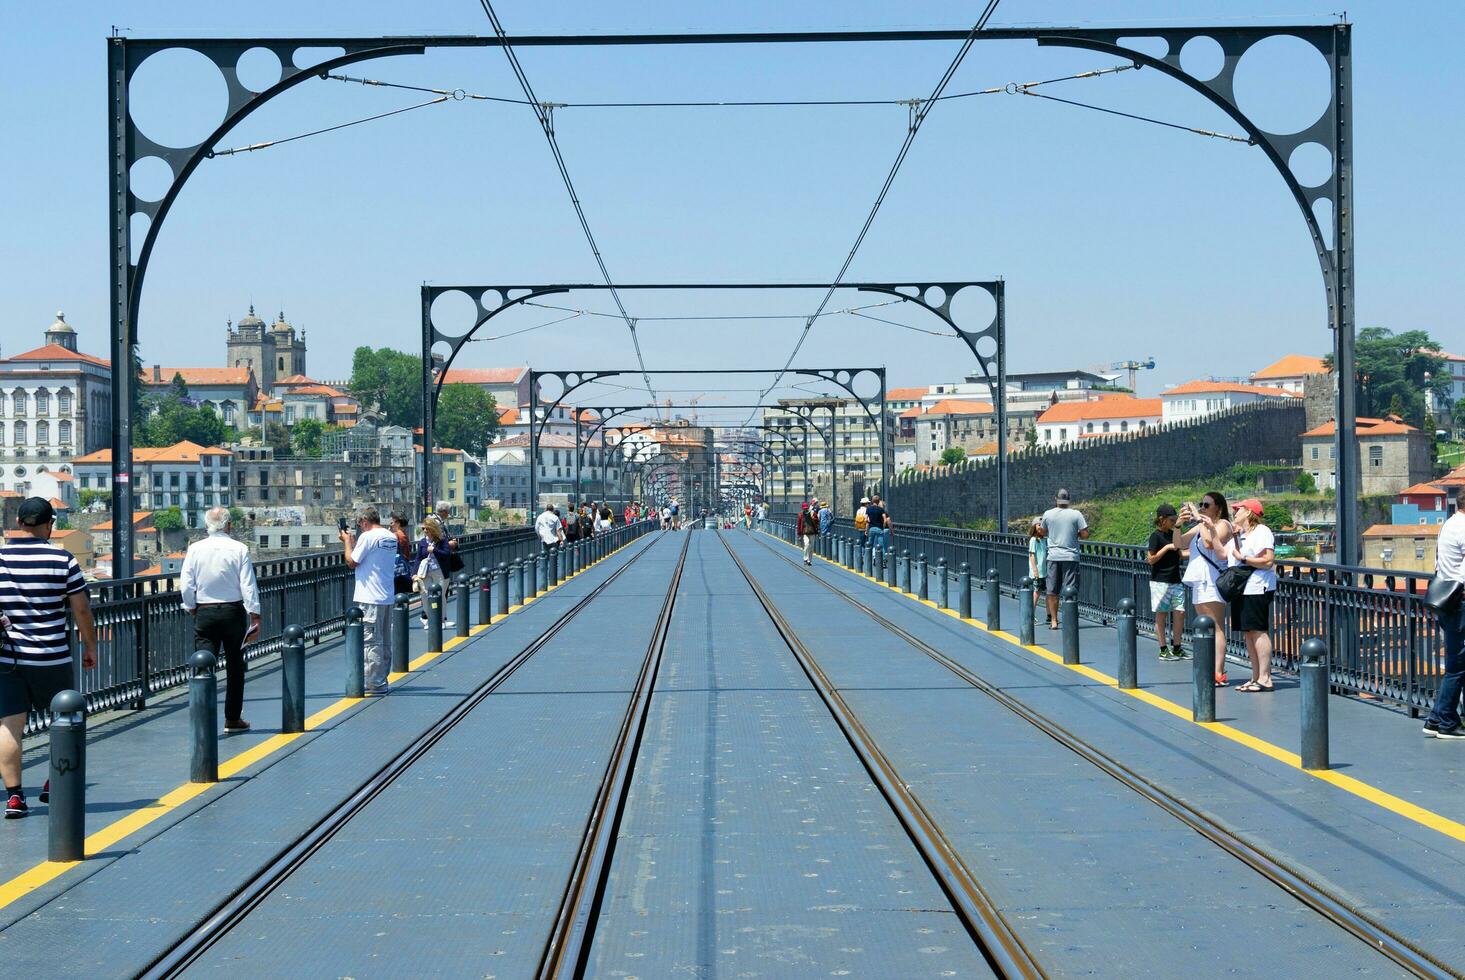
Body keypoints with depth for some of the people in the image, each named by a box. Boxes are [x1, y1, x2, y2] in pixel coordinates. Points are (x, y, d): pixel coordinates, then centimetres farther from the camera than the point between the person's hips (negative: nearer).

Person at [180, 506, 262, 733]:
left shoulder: (195, 549, -3)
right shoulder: (239, 549, -7)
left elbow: (185, 587, -3)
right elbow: (248, 586, -9)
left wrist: (192, 609, 13)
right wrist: (255, 617, -5)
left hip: (204, 613, 1)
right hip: (234, 611, 0)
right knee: (234, 667, 12)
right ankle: (233, 719, 21)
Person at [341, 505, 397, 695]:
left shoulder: (368, 537, -14)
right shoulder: (391, 537, 10)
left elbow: (352, 562, -9)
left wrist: (347, 542, 5)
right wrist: (355, 543, 19)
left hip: (370, 599, -8)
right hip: (387, 597, 8)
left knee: (371, 641, -5)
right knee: (384, 642, 13)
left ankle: (375, 684, -5)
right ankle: (380, 680, 21)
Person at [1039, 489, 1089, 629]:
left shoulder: (1048, 514, 1)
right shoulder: (1076, 514, -5)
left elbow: (1043, 533, 14)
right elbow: (1085, 534, -7)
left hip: (1053, 556, 2)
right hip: (1070, 556, -2)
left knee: (1052, 591, 9)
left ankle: (1053, 621, 12)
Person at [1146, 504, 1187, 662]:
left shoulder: (1172, 534, 13)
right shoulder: (1156, 536, -9)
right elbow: (1151, 559, -13)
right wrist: (1167, 547, -16)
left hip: (1175, 580, 7)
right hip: (1160, 581, -7)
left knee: (1179, 612, 2)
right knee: (1161, 614, 0)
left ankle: (1176, 647, 12)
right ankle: (1163, 650, 4)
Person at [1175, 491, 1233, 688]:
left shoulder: (1223, 525, -4)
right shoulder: (1200, 526, 21)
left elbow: (1209, 542, -22)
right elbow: (1178, 543, 16)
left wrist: (1200, 519, -14)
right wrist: (1179, 524, 0)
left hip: (1213, 582, -9)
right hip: (1199, 582, 9)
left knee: (1216, 628, -11)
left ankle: (1219, 674, -15)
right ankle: (1211, 670, 11)